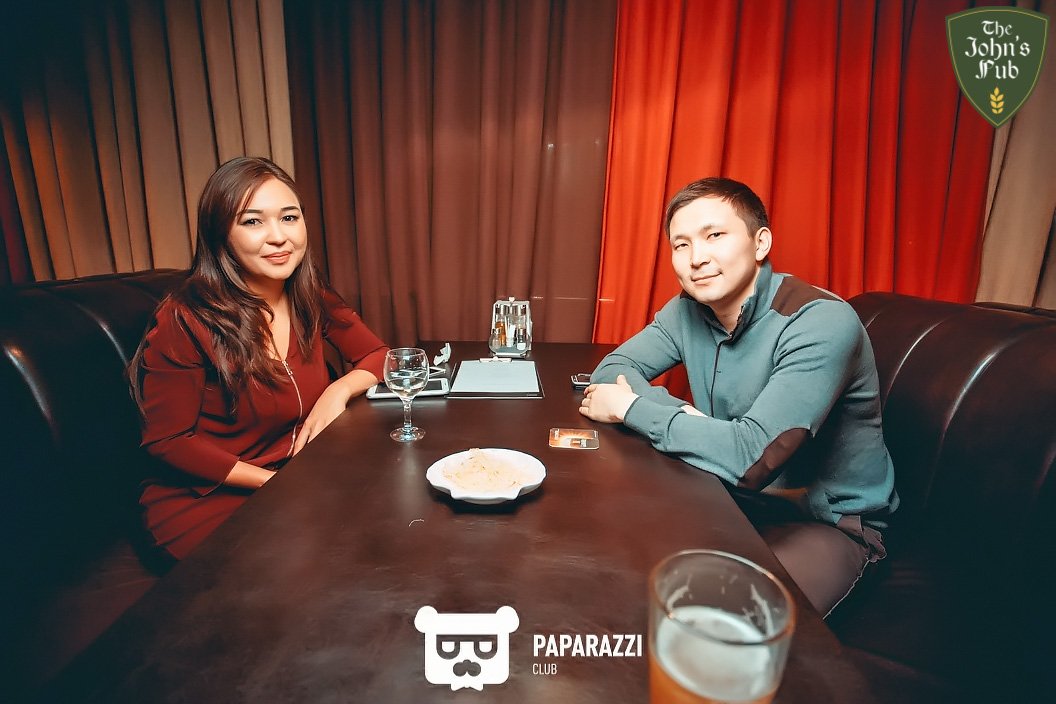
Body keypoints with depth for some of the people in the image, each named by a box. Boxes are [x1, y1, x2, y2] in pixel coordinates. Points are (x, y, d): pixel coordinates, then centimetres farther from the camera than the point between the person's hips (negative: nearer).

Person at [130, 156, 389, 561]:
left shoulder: (310, 301, -2)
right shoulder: (185, 321, -17)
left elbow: (377, 357, 5)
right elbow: (169, 441, -12)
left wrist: (338, 391, -16)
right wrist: (273, 482, -19)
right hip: (205, 499, -5)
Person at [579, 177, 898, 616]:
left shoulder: (822, 324, -26)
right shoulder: (689, 309, -5)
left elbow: (751, 458, -34)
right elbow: (611, 370, -3)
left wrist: (630, 408, -24)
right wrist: (683, 415, -23)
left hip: (830, 523, -5)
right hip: (734, 498, 5)